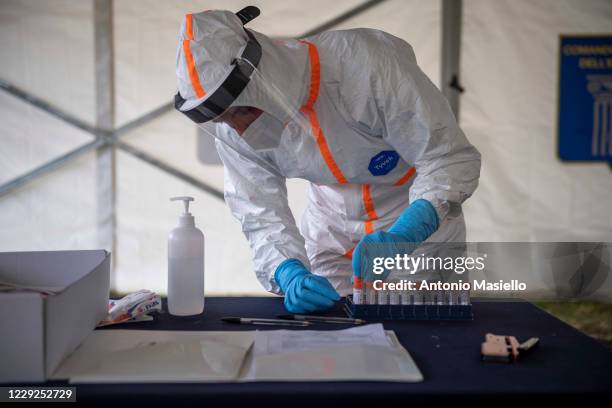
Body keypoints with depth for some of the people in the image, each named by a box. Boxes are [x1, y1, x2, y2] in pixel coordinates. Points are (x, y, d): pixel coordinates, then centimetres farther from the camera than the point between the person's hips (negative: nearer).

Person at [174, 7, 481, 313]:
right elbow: (261, 214, -17)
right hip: (331, 227, 3)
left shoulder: (367, 63, -34)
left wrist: (403, 236, -45)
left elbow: (451, 159, -31)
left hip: (421, 213, -3)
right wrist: (290, 274, -37)